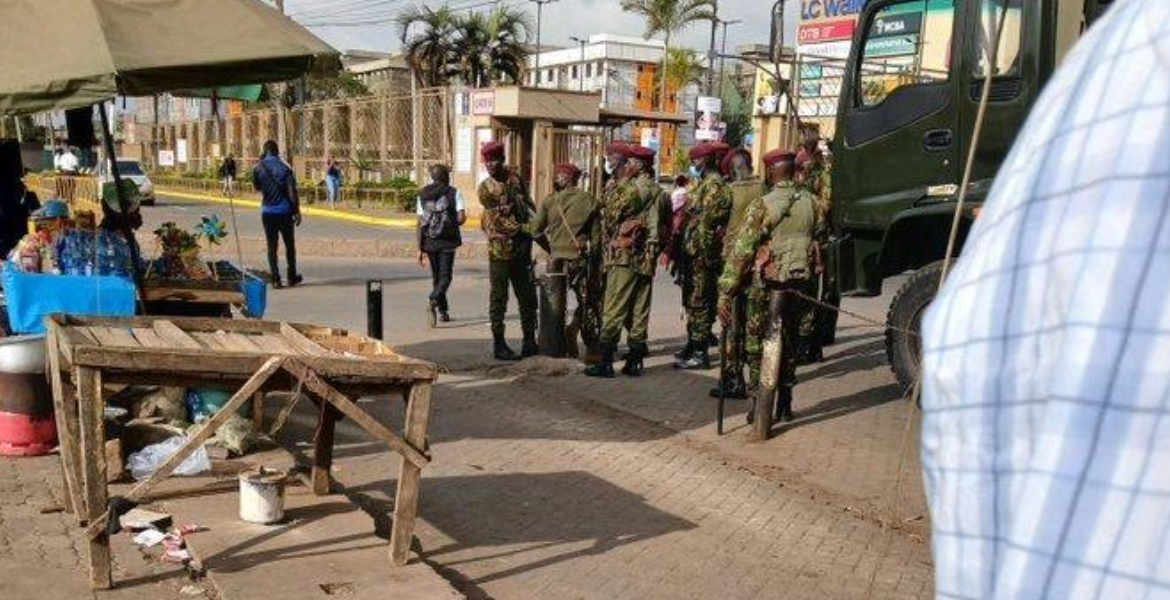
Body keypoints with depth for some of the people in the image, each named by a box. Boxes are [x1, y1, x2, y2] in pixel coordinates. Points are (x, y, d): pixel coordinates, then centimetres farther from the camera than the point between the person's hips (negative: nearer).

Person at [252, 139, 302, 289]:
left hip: (267, 212, 2)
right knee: (289, 245, 11)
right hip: (284, 211, -1)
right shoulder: (285, 167, -8)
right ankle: (292, 277, 18)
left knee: (272, 246, 6)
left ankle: (276, 279, 2)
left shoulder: (258, 168, -1)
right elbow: (292, 191, -11)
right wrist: (297, 211, -6)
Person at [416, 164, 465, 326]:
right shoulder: (454, 193, -2)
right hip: (447, 241, -4)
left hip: (429, 241, 4)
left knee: (436, 277, 16)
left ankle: (443, 311, 22)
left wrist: (420, 248, 4)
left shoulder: (422, 195, 7)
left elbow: (420, 223, 3)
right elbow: (462, 218, -12)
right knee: (445, 277, -1)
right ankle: (433, 301, -27)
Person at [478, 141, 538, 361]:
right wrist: (524, 229, -18)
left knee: (528, 297, 10)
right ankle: (498, 345, 7)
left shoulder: (515, 179, 8)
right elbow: (498, 220, -13)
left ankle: (530, 341, 20)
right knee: (499, 298, 0)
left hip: (521, 250, 5)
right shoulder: (485, 188, -6)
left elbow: (529, 207, 16)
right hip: (500, 251, -5)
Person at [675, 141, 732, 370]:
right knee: (691, 300, 17)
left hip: (703, 253, -10)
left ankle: (700, 353, 0)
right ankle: (693, 345, 27)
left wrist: (704, 252, -23)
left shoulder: (715, 185, -14)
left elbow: (707, 222, -20)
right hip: (693, 251, 10)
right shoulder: (702, 183, 17)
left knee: (699, 302, -5)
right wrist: (684, 247, 18)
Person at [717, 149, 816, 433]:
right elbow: (816, 237, 10)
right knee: (789, 342, 18)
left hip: (771, 282, -5)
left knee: (769, 345, 1)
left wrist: (725, 292, -14)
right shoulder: (809, 202, 4)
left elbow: (742, 250, -15)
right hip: (801, 281, 5)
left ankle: (763, 415, 2)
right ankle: (784, 406, 30)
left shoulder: (763, 205, -12)